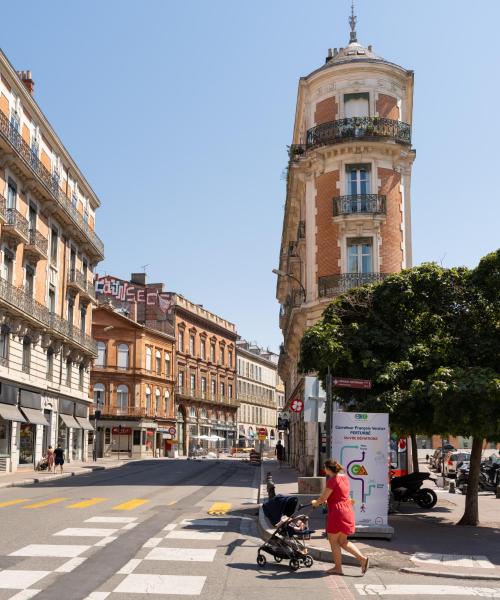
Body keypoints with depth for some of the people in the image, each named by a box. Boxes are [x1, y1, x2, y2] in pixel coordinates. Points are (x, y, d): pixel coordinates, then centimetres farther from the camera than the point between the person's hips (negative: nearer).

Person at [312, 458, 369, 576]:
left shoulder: (332, 480, -16)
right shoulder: (344, 477, 11)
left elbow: (323, 497, -13)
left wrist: (315, 503, 7)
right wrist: (326, 501, 31)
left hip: (337, 512, -9)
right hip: (347, 510, 9)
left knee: (333, 541, 5)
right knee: (342, 541, 15)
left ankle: (338, 568, 11)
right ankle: (362, 558, 4)